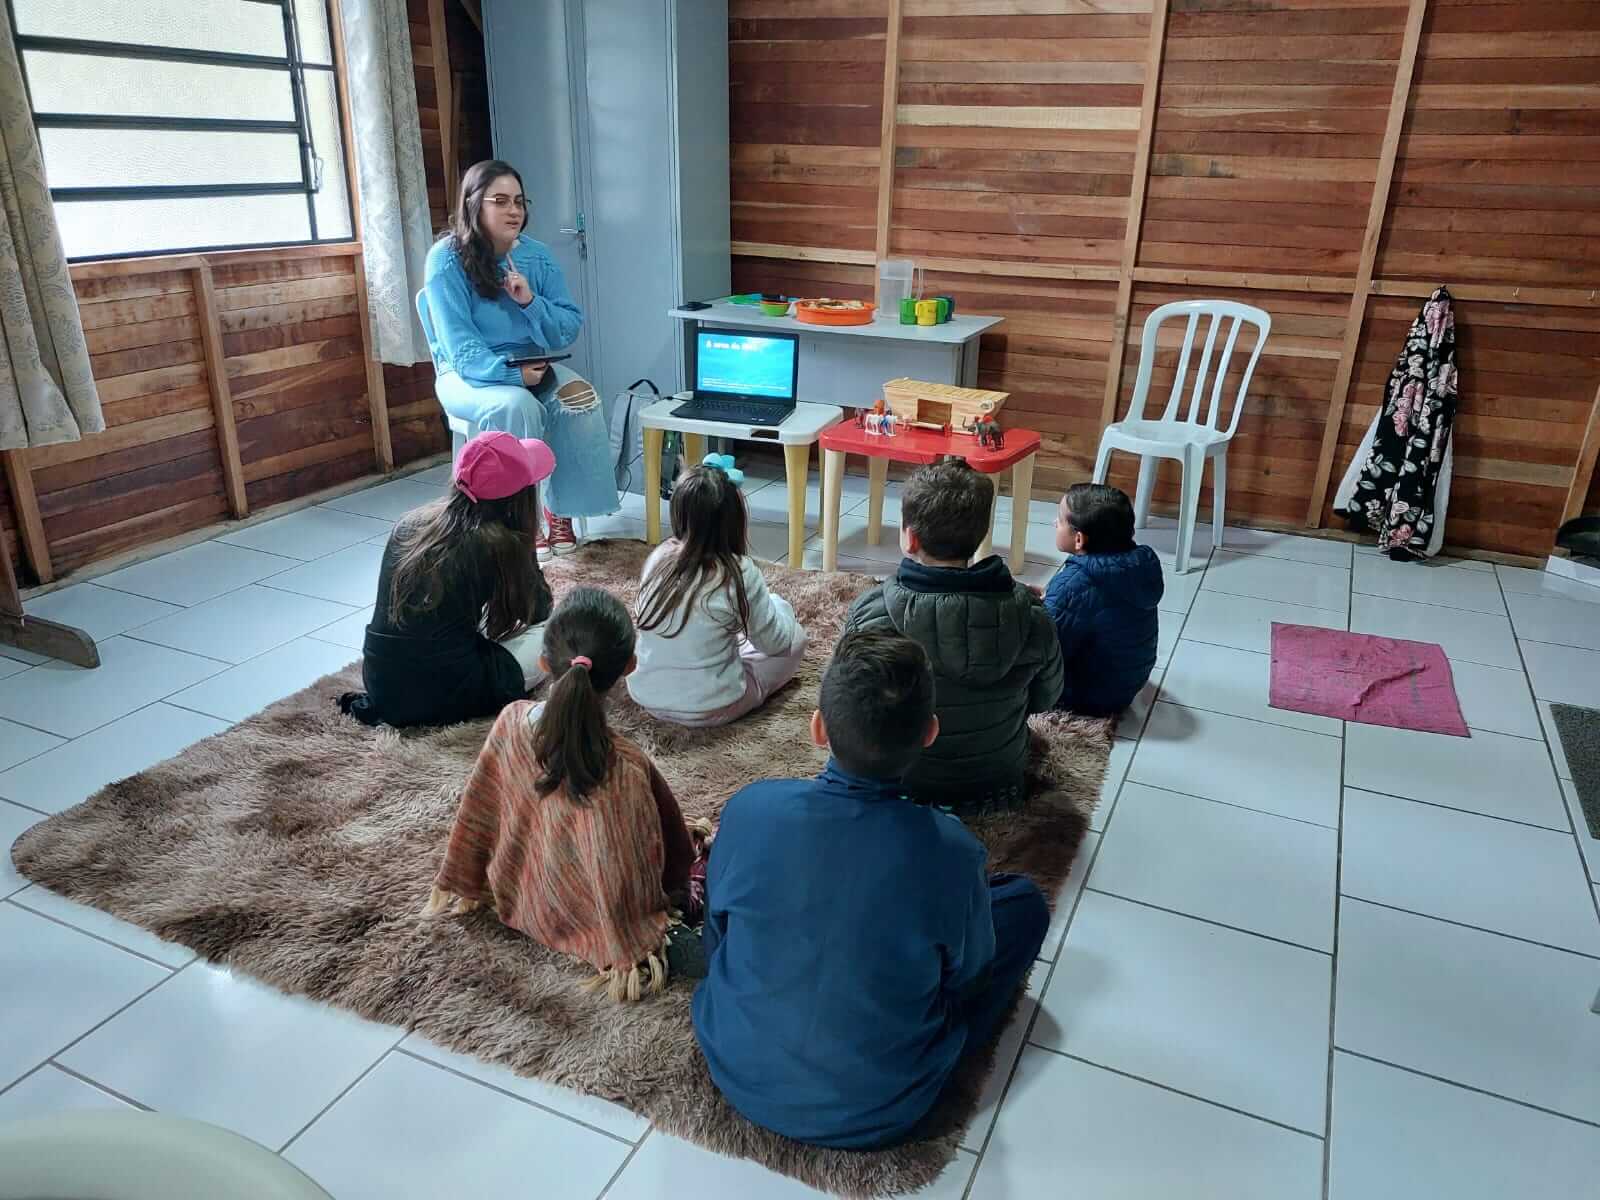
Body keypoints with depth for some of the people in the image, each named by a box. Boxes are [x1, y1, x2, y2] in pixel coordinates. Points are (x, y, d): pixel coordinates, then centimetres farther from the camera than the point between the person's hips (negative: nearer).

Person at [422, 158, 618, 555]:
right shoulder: (447, 258, -12)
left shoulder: (536, 255, 1)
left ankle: (560, 509, -11)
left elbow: (570, 329, 0)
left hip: (531, 368, 4)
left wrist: (531, 302, -18)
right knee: (515, 405, -34)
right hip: (468, 374, -4)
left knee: (580, 400, -23)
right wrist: (512, 374, -31)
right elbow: (460, 347, -19)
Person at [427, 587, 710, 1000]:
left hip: (516, 895, 6)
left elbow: (476, 811, -4)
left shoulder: (511, 721, -19)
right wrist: (631, 953, -10)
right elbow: (620, 876, -26)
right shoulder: (622, 769, -35)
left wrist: (463, 885, 11)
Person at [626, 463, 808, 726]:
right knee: (795, 636, 12)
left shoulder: (657, 558, -8)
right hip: (710, 708, -4)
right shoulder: (740, 574, -21)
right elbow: (775, 641, -8)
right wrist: (778, 605, 12)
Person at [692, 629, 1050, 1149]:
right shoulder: (949, 852, -29)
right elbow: (967, 974, -7)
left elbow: (716, 939, -3)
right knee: (1024, 900, 8)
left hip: (739, 1074, 3)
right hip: (873, 1112, -2)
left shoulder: (750, 808, -23)